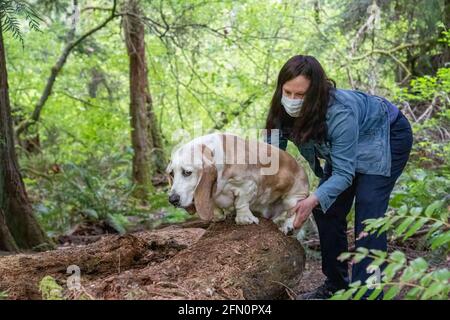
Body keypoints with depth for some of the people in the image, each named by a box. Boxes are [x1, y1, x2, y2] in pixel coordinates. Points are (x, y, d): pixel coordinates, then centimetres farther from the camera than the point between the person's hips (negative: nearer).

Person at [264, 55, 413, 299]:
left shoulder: (339, 112, -40)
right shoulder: (283, 110, -21)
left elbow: (343, 174, -36)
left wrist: (313, 200, -50)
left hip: (387, 136, -7)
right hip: (345, 144, 7)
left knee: (368, 212, -20)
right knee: (326, 211, 2)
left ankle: (368, 292, -19)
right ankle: (336, 285, 15)